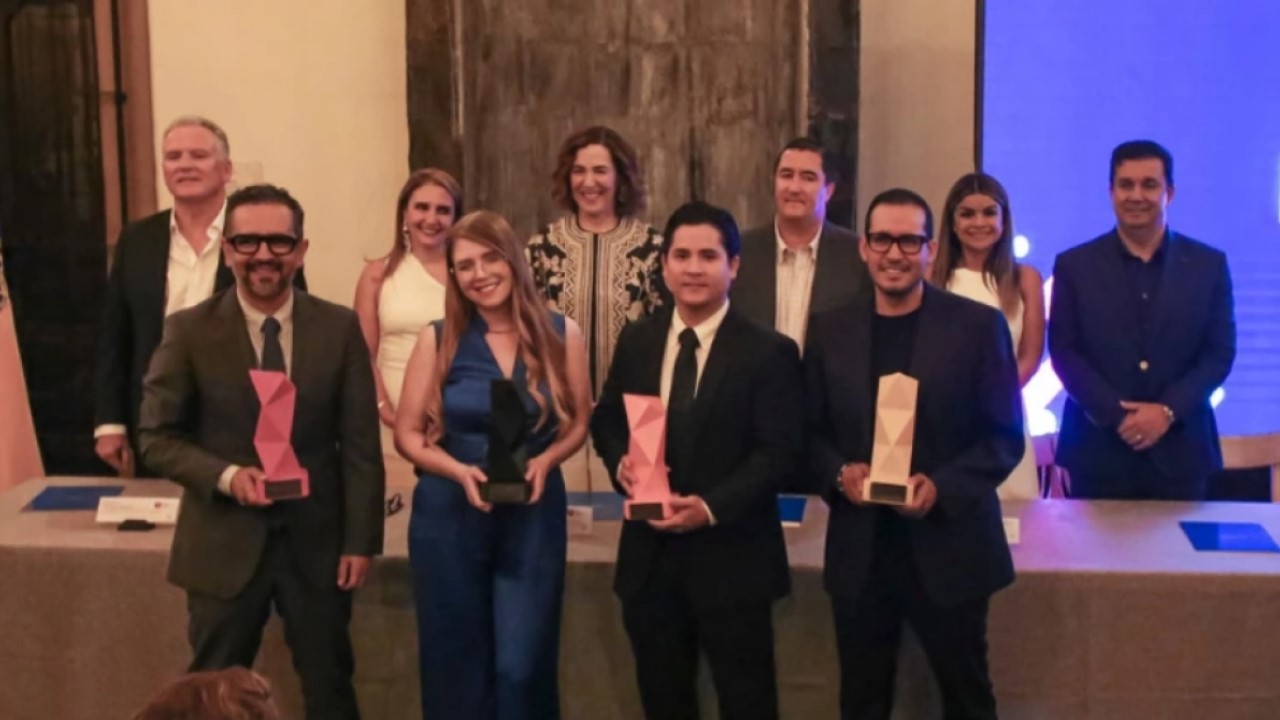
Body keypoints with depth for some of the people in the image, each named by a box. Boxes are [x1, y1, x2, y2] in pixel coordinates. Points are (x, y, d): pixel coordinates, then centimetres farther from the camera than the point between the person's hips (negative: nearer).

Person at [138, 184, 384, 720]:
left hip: (317, 540, 1)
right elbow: (156, 437, -3)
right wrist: (226, 476, -19)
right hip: (225, 542, -1)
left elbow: (360, 444, 0)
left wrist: (361, 540, -4)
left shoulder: (340, 328, -1)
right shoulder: (189, 331, -5)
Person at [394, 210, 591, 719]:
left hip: (534, 514, 0)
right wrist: (460, 470, -17)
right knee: (456, 664, 10)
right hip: (448, 515, 0)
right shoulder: (438, 339, -3)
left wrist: (544, 461, -14)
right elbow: (408, 433, 0)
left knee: (522, 667, -1)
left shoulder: (561, 334, -2)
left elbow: (578, 422, 6)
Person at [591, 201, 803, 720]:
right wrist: (621, 462, -8)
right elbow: (606, 418, 15)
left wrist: (711, 507, -23)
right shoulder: (637, 340, 7)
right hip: (650, 552, 4)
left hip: (731, 555, -4)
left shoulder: (769, 351, -8)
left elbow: (780, 451, -12)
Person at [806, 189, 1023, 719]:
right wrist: (839, 473, -13)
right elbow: (811, 430, 8)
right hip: (858, 550, 2)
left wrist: (942, 487, -19)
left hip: (949, 546, -2)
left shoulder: (978, 325, -5)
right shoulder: (829, 330, 4)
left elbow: (1005, 435, -5)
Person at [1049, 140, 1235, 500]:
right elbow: (1063, 351, -2)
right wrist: (1117, 415, -12)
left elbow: (1220, 351, 3)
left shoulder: (1209, 264, 6)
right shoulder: (1074, 266, 4)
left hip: (1180, 449, 1)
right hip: (1098, 448, -1)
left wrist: (1168, 411, -11)